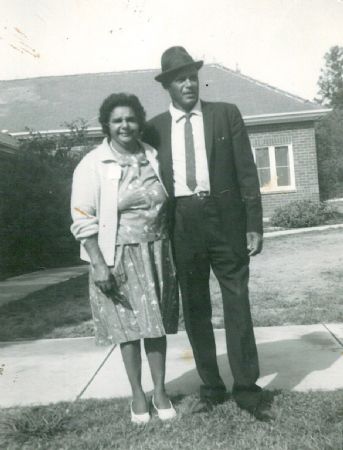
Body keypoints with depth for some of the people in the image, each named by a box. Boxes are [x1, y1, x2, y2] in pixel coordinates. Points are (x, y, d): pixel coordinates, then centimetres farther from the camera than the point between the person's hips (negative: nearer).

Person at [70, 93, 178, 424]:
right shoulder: (92, 164, -8)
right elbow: (83, 220, -10)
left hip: (155, 253, 3)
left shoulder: (153, 157, 3)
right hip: (119, 257, -3)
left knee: (156, 324, 10)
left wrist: (172, 250, 9)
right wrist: (99, 264, -16)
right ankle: (137, 394, 24)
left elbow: (165, 205, 11)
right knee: (128, 326, 7)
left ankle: (160, 391, 25)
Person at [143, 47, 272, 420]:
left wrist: (254, 224, -5)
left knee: (237, 305, 2)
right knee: (195, 310, 9)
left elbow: (246, 171, 1)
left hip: (225, 220, -1)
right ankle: (211, 387, 23)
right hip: (181, 225, 2)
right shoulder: (154, 128, 8)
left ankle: (246, 390, 14)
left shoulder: (226, 114, 4)